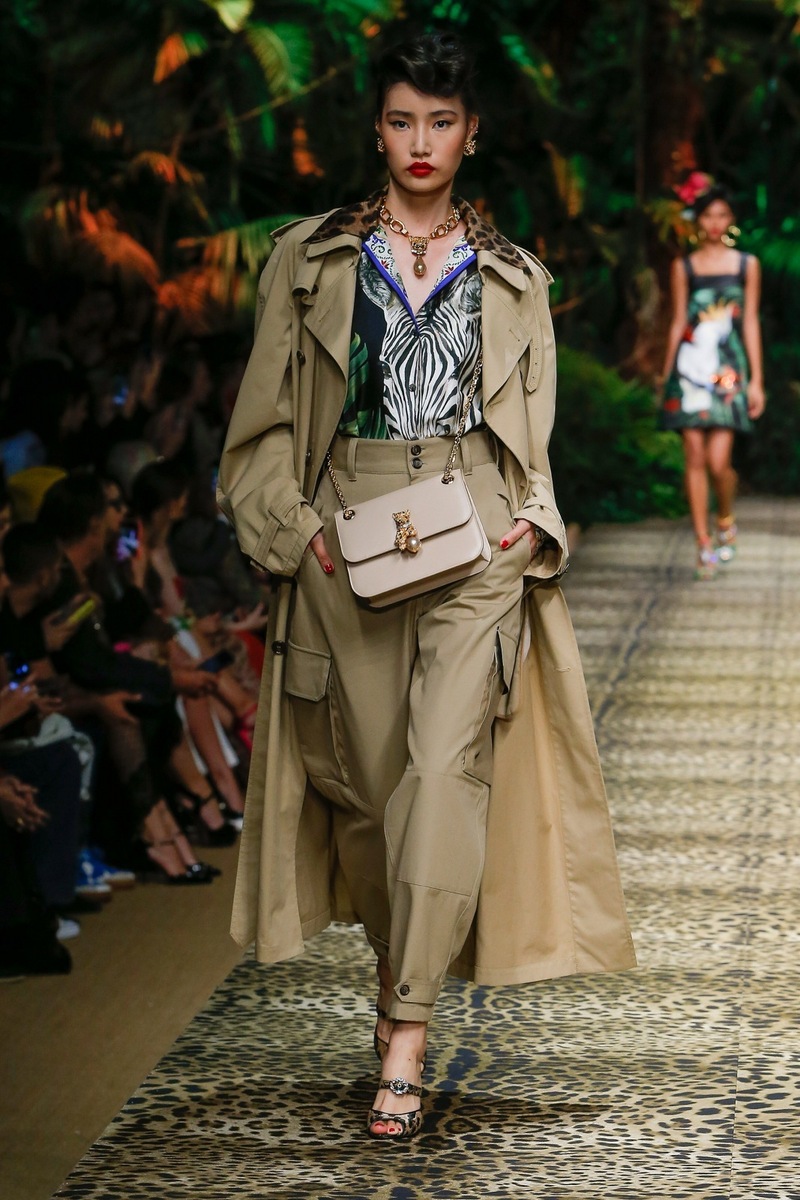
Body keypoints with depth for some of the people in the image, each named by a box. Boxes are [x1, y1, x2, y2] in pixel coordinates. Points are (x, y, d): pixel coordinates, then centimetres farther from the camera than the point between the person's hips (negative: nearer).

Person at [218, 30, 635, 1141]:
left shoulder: (512, 279, 13)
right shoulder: (310, 258, 10)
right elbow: (266, 423, 8)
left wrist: (534, 521, -2)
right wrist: (294, 524, -6)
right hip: (348, 533, 1)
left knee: (449, 771, -13)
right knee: (367, 769, 3)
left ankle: (404, 1045, -14)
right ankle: (401, 971, 27)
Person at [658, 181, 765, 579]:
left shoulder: (747, 265, 8)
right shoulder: (683, 267, 9)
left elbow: (750, 322, 7)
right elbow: (677, 323, 11)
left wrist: (756, 379, 4)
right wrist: (666, 375, 9)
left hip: (728, 371, -1)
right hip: (691, 368, 1)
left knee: (718, 461, -10)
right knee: (695, 460, -3)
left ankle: (726, 520, 19)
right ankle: (704, 545, 3)